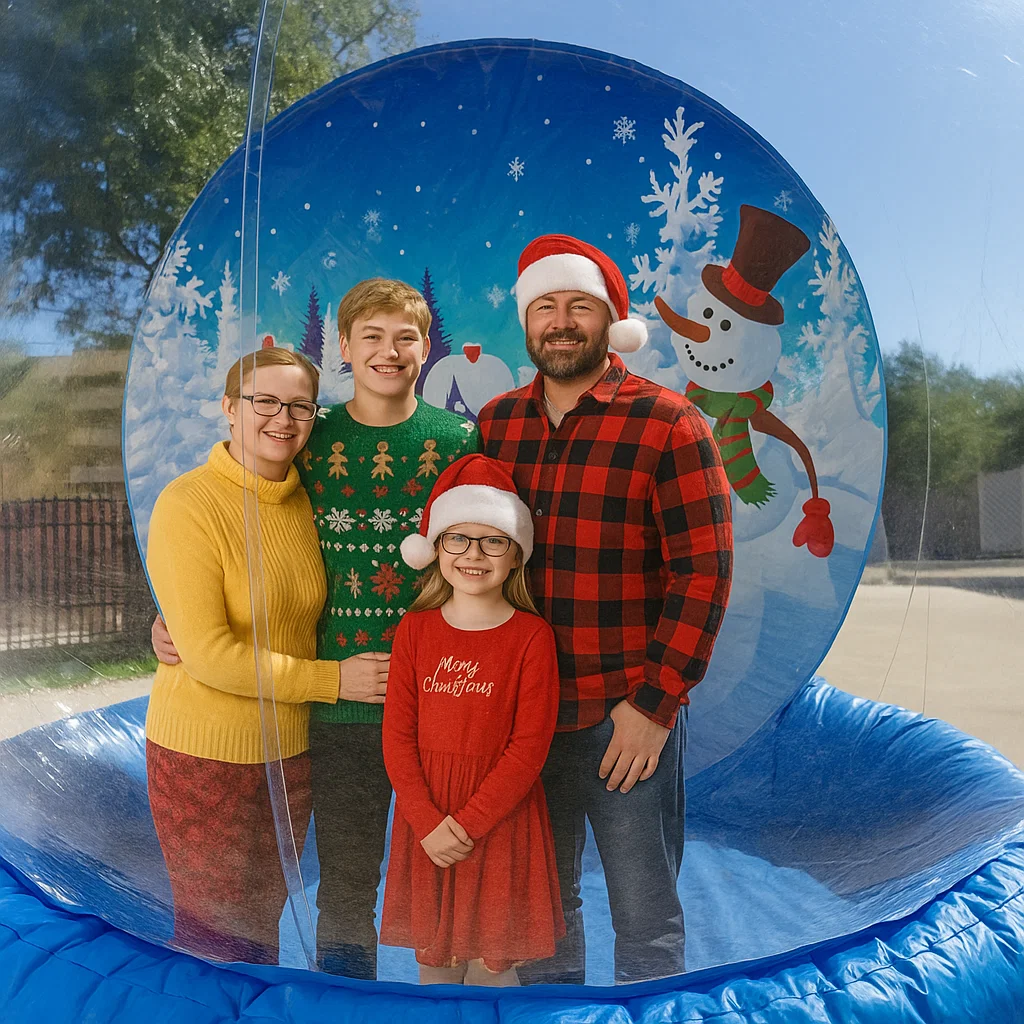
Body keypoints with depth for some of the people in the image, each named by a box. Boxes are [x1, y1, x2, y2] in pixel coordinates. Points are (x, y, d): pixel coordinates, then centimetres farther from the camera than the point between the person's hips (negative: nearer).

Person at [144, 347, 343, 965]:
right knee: (214, 938, 10)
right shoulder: (188, 504, -16)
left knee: (266, 922, 22)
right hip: (205, 752, -5)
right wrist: (331, 679, -17)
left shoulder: (307, 500, 2)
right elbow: (208, 654, -20)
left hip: (289, 748, 5)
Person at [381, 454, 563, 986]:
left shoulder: (531, 636, -9)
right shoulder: (415, 629, 0)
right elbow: (398, 735, -2)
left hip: (502, 820, -2)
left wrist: (468, 823, -14)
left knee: (490, 966, 10)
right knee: (433, 961, 16)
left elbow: (529, 747, -11)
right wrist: (428, 822, -11)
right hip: (425, 819, 3)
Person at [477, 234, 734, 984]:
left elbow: (704, 573, -11)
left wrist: (655, 704, -14)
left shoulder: (669, 427, -8)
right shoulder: (495, 424, 7)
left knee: (646, 919, 10)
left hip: (629, 718, -4)